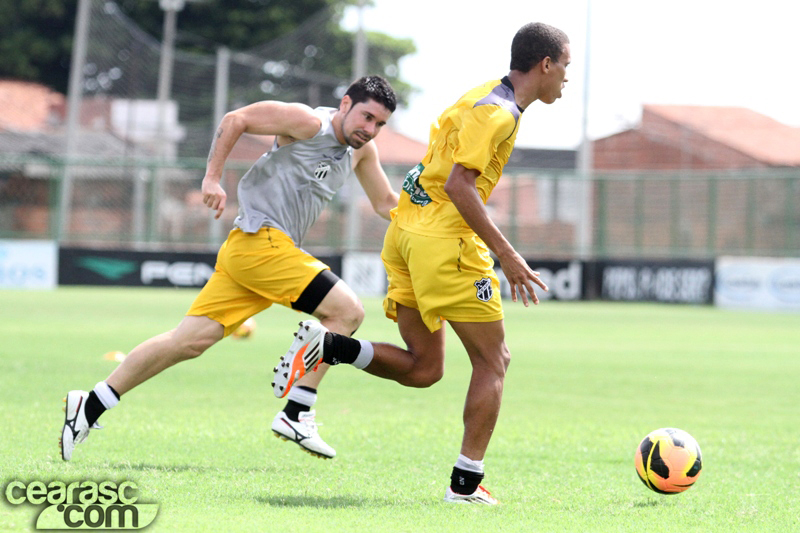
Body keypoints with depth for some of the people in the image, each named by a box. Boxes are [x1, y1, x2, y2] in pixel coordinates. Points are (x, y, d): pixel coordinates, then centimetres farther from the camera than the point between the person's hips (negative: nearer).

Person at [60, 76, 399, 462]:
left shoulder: (361, 151, 17)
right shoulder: (308, 123, -8)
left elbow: (385, 204, 28)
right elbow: (236, 119, -6)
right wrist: (213, 177, -12)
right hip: (260, 240, -8)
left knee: (191, 341, 1)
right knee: (347, 311, -14)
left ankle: (90, 406, 3)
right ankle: (295, 415, -13)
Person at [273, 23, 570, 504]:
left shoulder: (484, 98, 16)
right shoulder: (496, 112, -13)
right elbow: (458, 185, -21)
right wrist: (507, 256, -21)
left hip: (408, 230, 9)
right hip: (445, 241, -9)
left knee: (423, 369, 12)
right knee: (493, 362, 2)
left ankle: (324, 346, -5)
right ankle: (467, 483, 1)